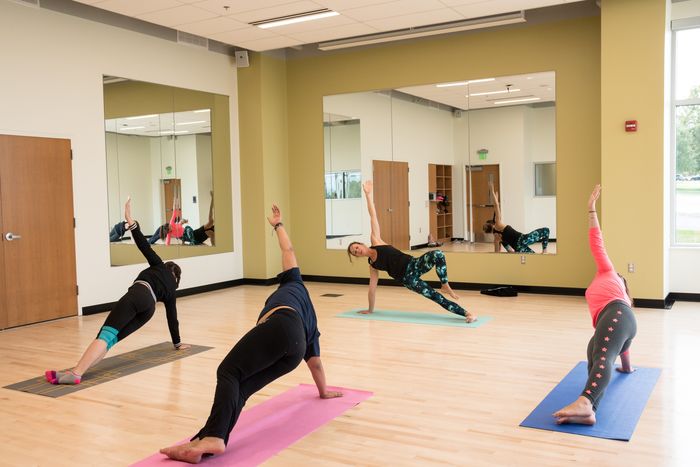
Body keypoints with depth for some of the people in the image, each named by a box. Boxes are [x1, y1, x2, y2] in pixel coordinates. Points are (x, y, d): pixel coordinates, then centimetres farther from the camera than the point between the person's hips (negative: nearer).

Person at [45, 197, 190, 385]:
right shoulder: (170, 290, 36)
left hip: (138, 294, -3)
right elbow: (172, 318, 38)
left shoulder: (159, 266, 32)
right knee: (112, 338, -1)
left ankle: (76, 373, -35)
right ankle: (77, 370, -23)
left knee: (106, 334, -18)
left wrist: (130, 220, 12)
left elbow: (144, 246, 17)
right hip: (149, 306, 3)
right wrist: (177, 343, 48)